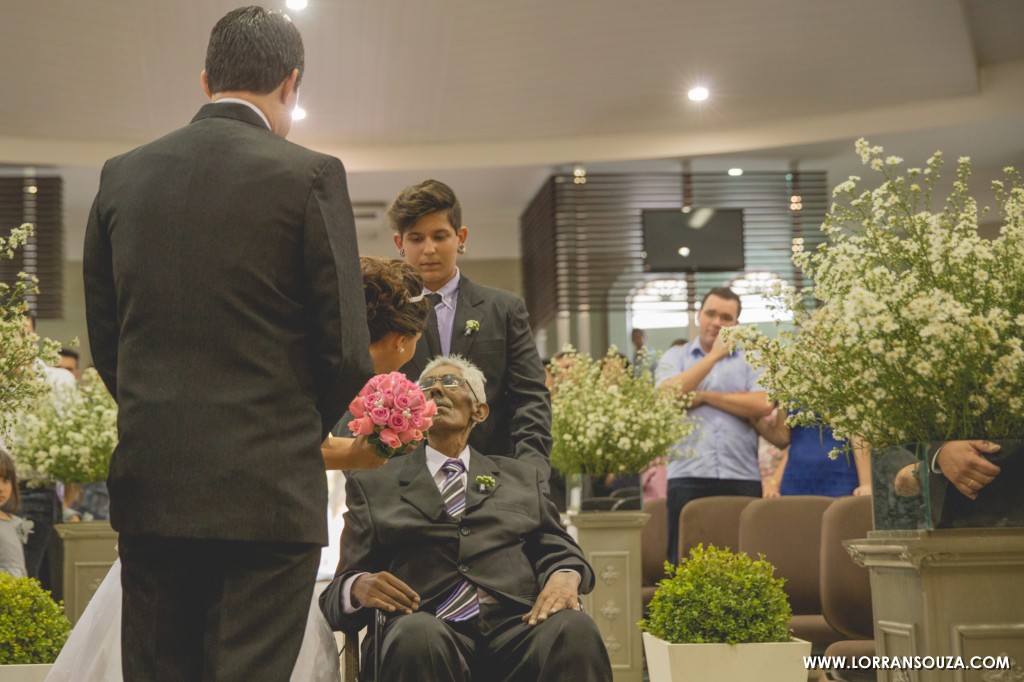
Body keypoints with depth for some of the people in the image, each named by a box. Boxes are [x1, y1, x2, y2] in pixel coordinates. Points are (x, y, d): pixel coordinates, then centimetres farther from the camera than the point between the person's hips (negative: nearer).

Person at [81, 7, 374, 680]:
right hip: (268, 492, -4)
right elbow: (348, 351, -6)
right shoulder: (308, 176, -6)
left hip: (149, 485, 4)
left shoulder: (123, 176, 7)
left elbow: (104, 341, 11)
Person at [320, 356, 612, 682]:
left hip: (516, 625, 2)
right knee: (417, 634, -39)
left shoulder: (520, 477, 28)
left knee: (574, 629, -33)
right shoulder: (373, 483, 22)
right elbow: (338, 591, 15)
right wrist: (359, 587, -10)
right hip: (427, 629, -2)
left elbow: (558, 551, 20)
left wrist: (565, 577, -6)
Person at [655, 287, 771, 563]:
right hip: (688, 476, 0)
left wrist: (705, 396, -3)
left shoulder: (750, 361, 12)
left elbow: (763, 405, -5)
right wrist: (713, 356, -5)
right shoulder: (676, 357, 14)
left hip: (742, 478, 0)